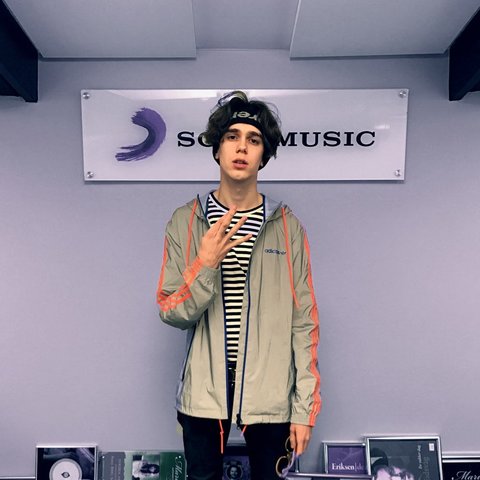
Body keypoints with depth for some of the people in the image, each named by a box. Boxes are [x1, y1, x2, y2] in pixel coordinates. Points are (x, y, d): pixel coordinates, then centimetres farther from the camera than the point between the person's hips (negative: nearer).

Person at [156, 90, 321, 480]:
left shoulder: (287, 227, -2)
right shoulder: (186, 222, -1)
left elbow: (304, 322, -2)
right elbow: (172, 314, -4)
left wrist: (304, 407, -3)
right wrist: (205, 265, -21)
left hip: (270, 392, 0)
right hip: (204, 390, 0)